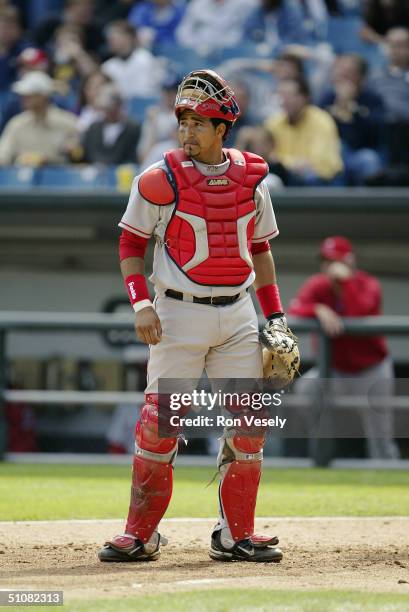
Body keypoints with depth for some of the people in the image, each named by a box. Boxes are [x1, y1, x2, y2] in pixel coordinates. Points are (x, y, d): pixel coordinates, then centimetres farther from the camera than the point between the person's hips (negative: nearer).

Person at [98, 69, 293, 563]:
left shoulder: (250, 178, 5)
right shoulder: (160, 180, -7)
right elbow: (130, 242, 2)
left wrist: (275, 315, 10)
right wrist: (141, 303, -12)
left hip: (238, 314, 4)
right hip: (179, 314, -4)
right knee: (159, 423, -7)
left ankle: (236, 535, 11)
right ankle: (140, 535, 3)